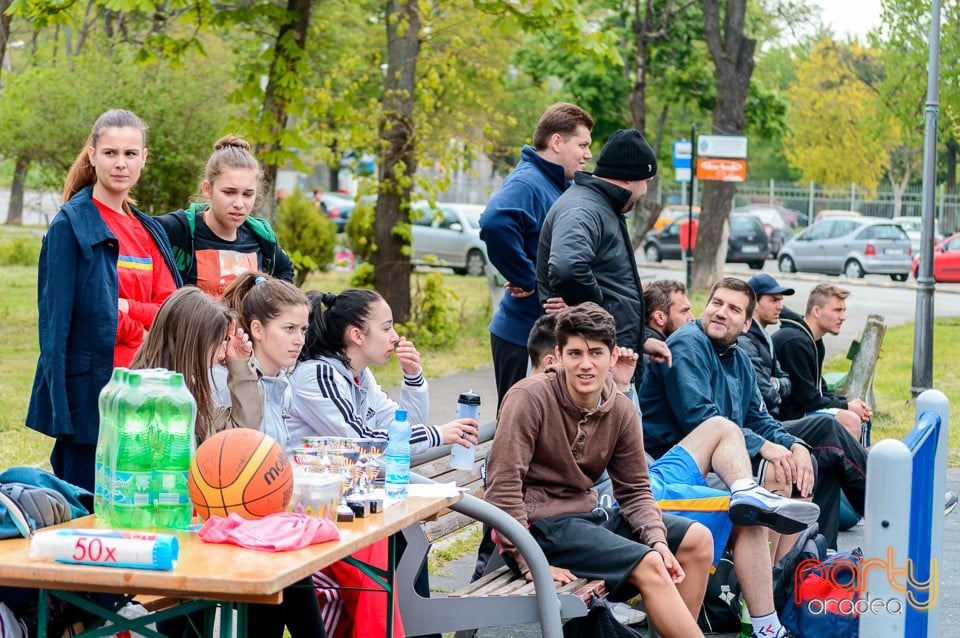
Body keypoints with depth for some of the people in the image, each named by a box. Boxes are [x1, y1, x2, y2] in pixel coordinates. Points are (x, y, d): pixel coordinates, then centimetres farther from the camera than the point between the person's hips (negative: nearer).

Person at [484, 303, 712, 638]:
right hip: (538, 523, -8)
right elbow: (503, 484, -21)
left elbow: (635, 490, 8)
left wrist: (657, 539, -11)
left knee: (697, 539, 2)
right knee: (649, 564, -23)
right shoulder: (530, 397, -18)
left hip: (585, 514, 8)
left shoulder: (622, 410, 1)